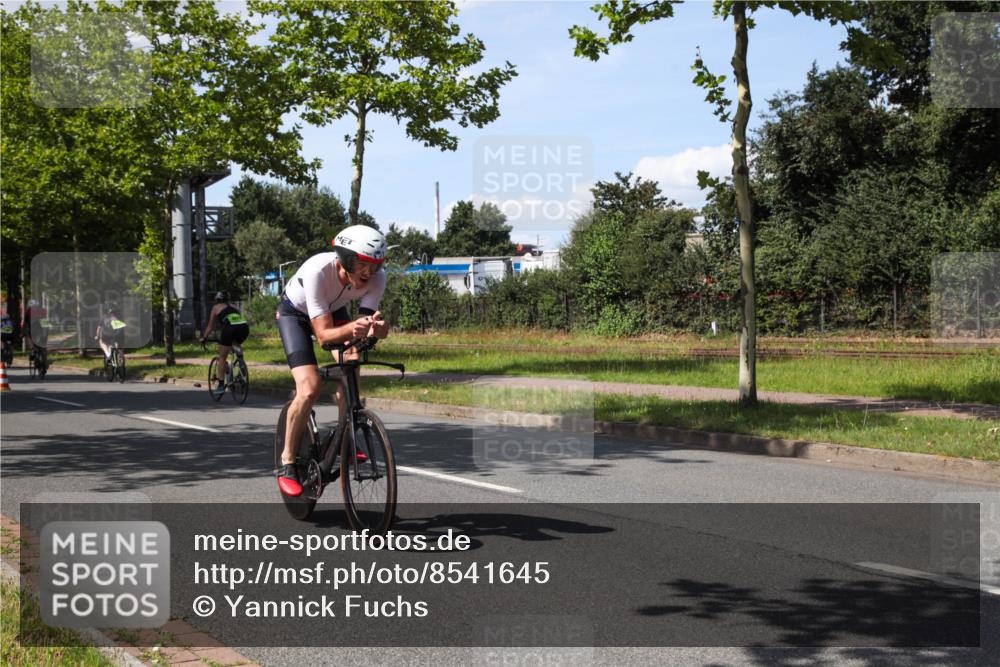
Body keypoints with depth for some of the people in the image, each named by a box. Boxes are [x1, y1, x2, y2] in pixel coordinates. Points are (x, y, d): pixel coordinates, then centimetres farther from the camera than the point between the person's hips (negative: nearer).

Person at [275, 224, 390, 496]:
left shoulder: (376, 278, -29)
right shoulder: (317, 270, -41)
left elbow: (367, 319, -30)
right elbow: (323, 334, -41)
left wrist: (376, 327, -53)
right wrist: (352, 328, -61)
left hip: (333, 311, 4)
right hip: (295, 313, -4)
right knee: (310, 387, -21)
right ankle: (287, 462, -5)